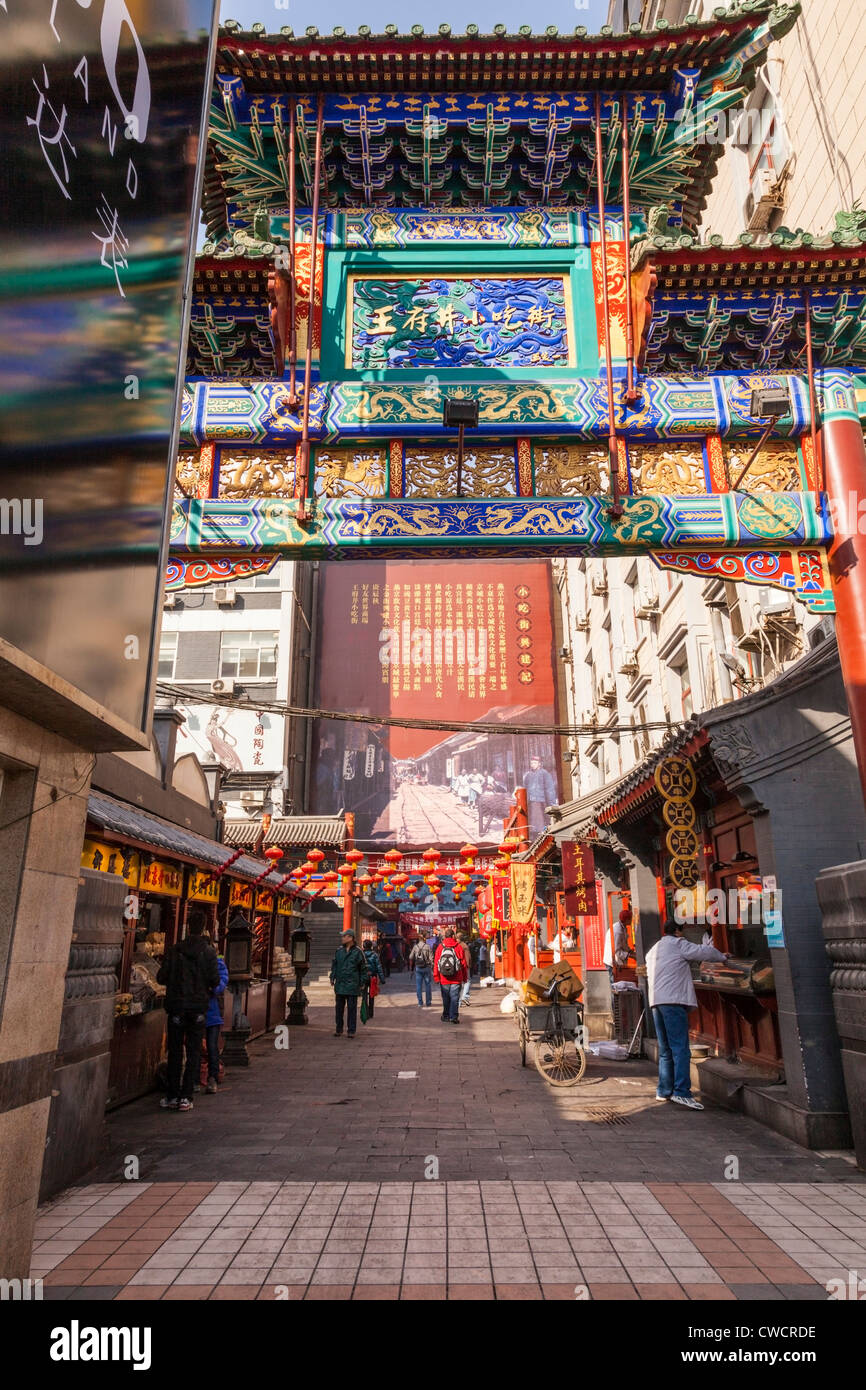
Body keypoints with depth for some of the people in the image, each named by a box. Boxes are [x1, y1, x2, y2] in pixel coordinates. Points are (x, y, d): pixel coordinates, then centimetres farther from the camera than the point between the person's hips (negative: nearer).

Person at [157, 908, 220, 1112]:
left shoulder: (175, 950, -3)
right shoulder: (209, 952, -5)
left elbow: (161, 977, -4)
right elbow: (215, 981, -8)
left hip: (176, 1006, 1)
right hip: (198, 1007, -1)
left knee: (174, 1052, 11)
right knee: (194, 1053, 7)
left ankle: (172, 1096, 15)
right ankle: (185, 1097, 5)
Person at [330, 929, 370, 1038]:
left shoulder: (358, 952, -4)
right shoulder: (339, 950, 8)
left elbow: (363, 968, 1)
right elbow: (334, 965, 18)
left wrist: (363, 983, -1)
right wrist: (332, 977, 9)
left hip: (352, 985, -4)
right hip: (340, 984, 4)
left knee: (352, 1008, 0)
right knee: (339, 1008, 9)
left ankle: (351, 1031, 8)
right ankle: (338, 1030, 19)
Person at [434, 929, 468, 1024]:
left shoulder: (440, 947, 2)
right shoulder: (458, 947, -2)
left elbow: (436, 963, 2)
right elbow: (463, 963, 1)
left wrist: (436, 977, 7)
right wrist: (464, 977, 8)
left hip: (443, 978, 2)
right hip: (456, 979, -2)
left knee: (446, 998, 13)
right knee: (455, 998, 1)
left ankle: (446, 1016, 20)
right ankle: (454, 1016, -7)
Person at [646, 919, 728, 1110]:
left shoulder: (652, 951, 26)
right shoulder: (677, 944, 1)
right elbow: (703, 951, 0)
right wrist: (722, 956, 18)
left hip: (656, 1002, 8)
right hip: (673, 1001, -8)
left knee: (665, 1049, 15)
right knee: (680, 1048, -10)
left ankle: (664, 1090, 18)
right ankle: (682, 1092, -17)